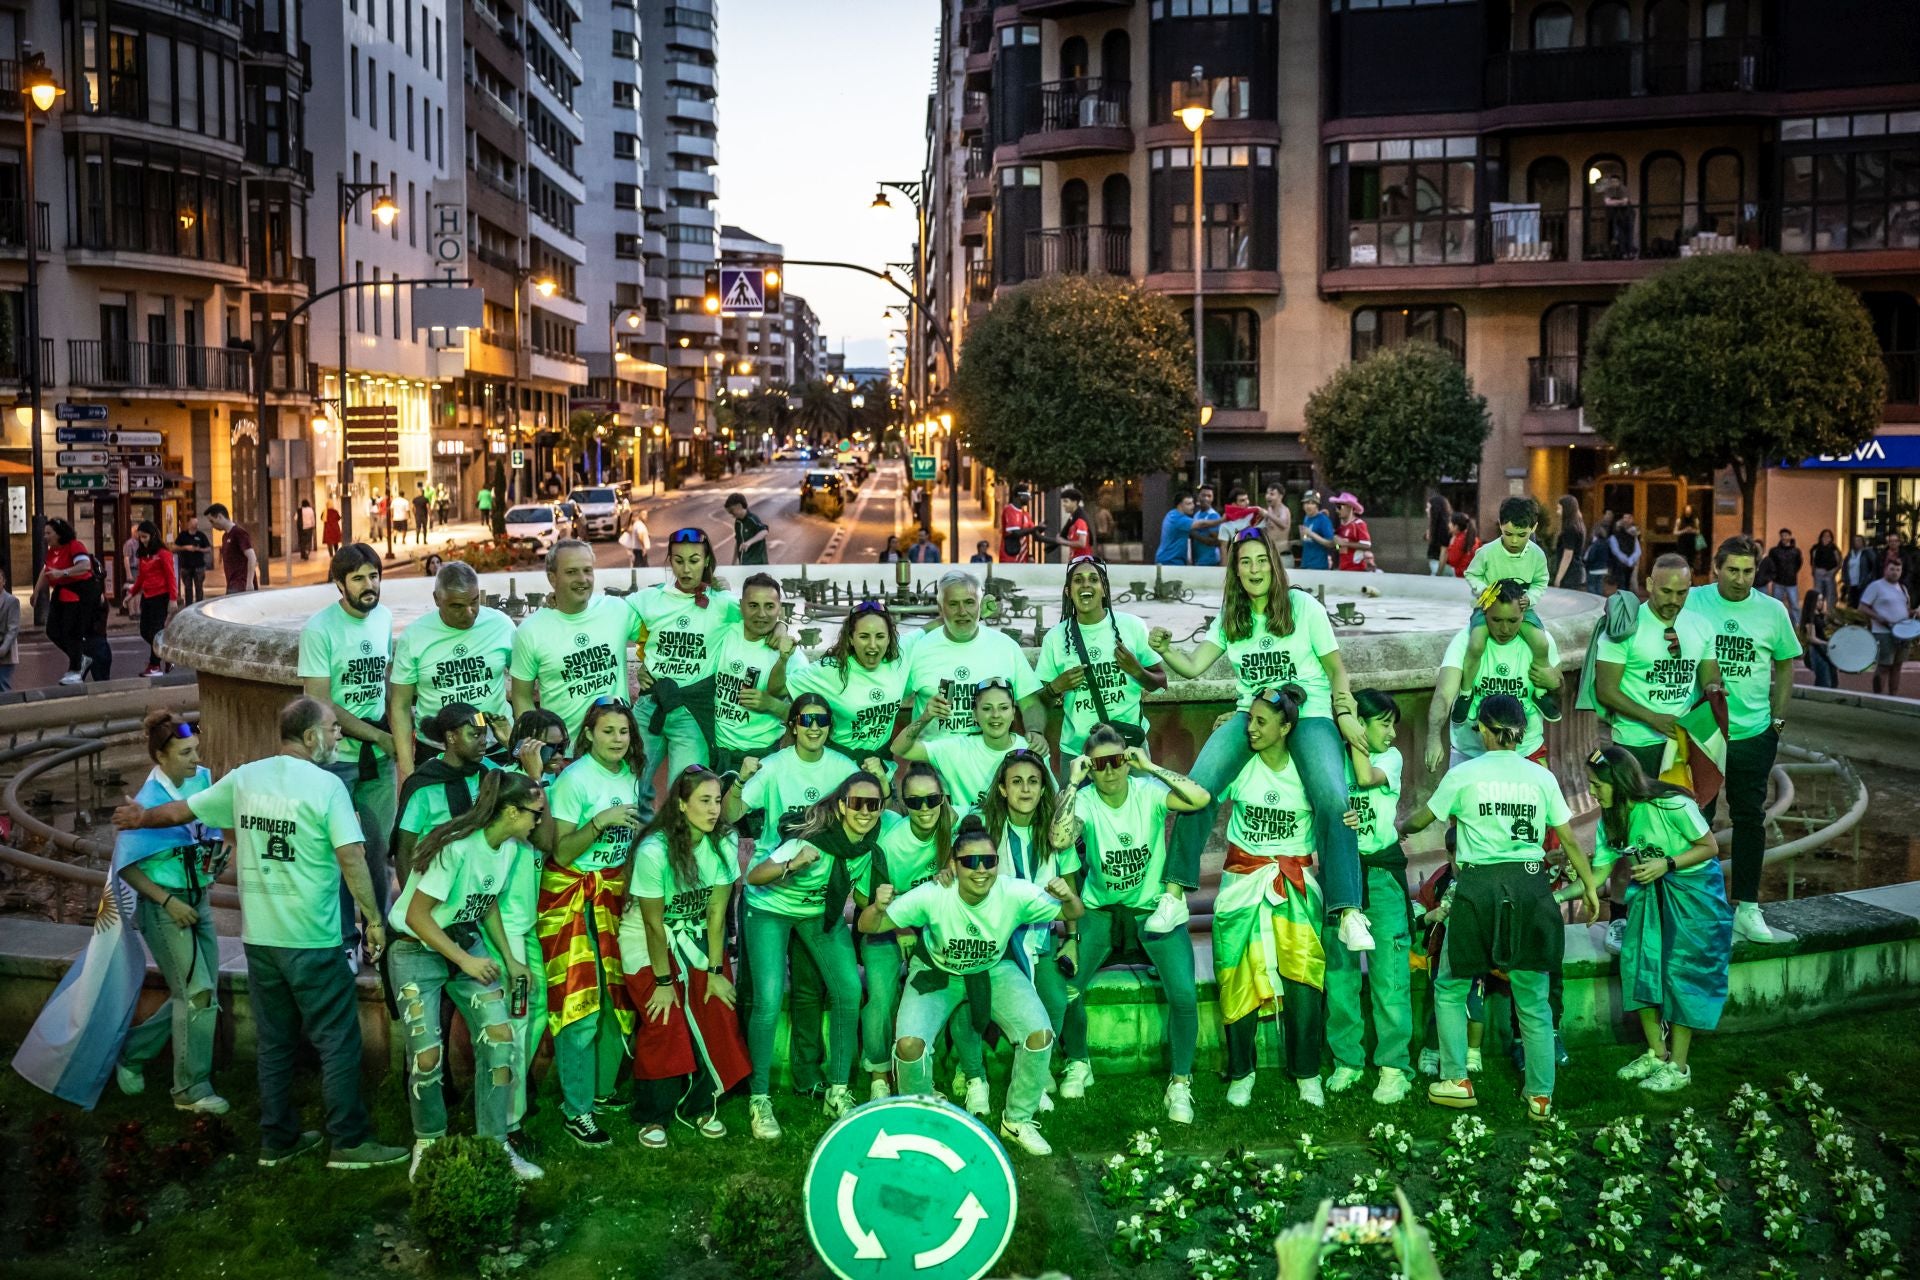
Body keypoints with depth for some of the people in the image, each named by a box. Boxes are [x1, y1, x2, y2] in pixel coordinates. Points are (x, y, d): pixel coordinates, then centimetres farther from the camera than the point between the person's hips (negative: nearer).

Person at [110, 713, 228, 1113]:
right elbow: (125, 866, -12)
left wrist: (209, 882, 6)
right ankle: (192, 1089, 1)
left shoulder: (202, 780, -1)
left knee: (200, 996, 10)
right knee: (196, 992, -10)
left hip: (198, 903, 7)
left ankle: (132, 1050, 29)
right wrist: (168, 901, -17)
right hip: (163, 907, -7)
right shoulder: (149, 801, -17)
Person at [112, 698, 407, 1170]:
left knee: (273, 1042, 16)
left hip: (259, 936, 6)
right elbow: (351, 857, -20)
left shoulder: (244, 778, 5)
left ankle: (277, 1140, 23)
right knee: (337, 1042, 2)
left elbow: (181, 811, 18)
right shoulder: (327, 785, -12)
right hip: (313, 939, -6)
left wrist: (140, 817, 37)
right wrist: (374, 918, -13)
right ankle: (349, 1142, 6)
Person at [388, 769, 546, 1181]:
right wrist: (465, 961, -21)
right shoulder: (456, 848, -26)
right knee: (428, 1056, -12)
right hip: (417, 949, -7)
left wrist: (509, 960, 10)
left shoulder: (509, 848, -1)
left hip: (466, 942, 7)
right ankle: (428, 1142, 15)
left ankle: (493, 1144, 1)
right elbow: (416, 915, -23)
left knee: (500, 1035, -9)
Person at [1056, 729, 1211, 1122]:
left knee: (1184, 994, -19)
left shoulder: (1148, 792, -12)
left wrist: (1151, 766, -25)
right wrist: (1073, 782, -28)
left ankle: (1180, 1083, 4)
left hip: (1154, 907, -1)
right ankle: (1078, 1064, 13)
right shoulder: (1085, 800, -13)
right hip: (1100, 909, 1)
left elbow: (1200, 798, -32)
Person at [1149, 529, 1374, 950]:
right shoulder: (1230, 618, 12)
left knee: (1333, 801, -26)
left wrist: (1344, 713, -9)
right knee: (1197, 786, -20)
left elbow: (1336, 667, 5)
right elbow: (1193, 667, 5)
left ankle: (1349, 913, -23)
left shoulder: (1304, 607, 1)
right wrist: (1165, 650, -15)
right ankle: (1175, 897, -13)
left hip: (1310, 714, -3)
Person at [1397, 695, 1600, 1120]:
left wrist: (1400, 829, 34)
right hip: (1530, 886, 2)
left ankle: (1456, 1080, 14)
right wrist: (1589, 886, 18)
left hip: (1478, 887, -2)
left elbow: (1422, 818, 13)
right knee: (1533, 999, 10)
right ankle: (1540, 1096, 13)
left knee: (1450, 988, 15)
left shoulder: (1464, 774, -1)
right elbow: (1569, 838, 7)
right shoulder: (1541, 777, 5)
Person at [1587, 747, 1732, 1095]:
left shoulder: (1672, 805, -26)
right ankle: (1656, 1054, 17)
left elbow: (1710, 847, -15)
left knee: (1680, 972, -6)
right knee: (1638, 965, 0)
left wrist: (1666, 864, -27)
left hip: (1693, 892, -6)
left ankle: (1678, 1066, 5)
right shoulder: (1610, 820, -6)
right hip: (1648, 892, 6)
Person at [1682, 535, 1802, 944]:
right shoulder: (1692, 603, -6)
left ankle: (1746, 909, 18)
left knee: (1750, 819, 9)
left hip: (1754, 734, 2)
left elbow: (1784, 665, 12)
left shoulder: (1773, 611, 1)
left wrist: (1778, 718, 8)